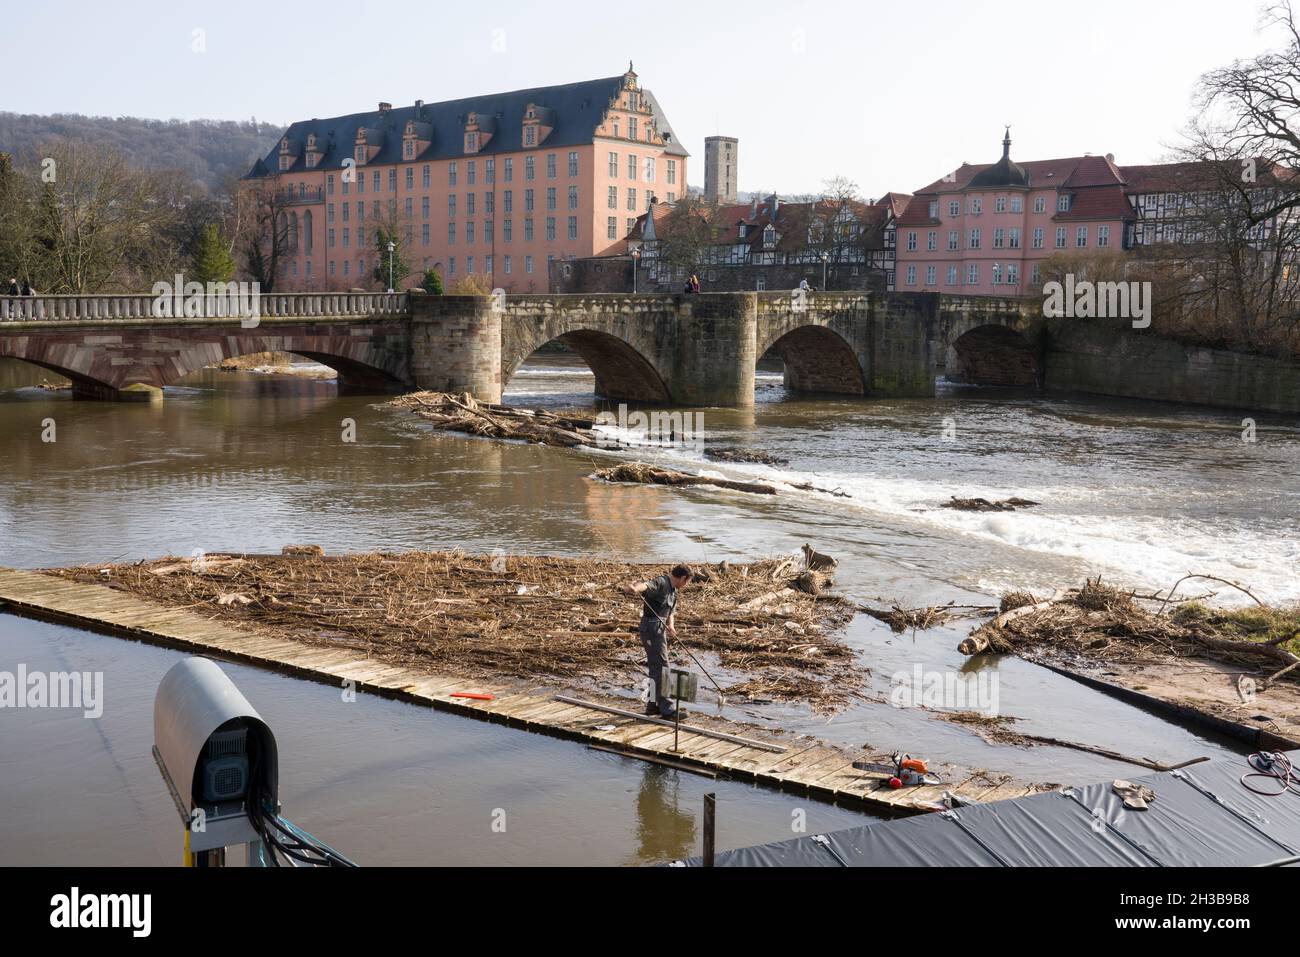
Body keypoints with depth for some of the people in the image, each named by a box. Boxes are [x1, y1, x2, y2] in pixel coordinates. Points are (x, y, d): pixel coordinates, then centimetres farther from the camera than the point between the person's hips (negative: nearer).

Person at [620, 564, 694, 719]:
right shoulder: (661, 583, -14)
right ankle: (666, 709, -10)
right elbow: (645, 585, -35)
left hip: (660, 629, 10)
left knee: (655, 667, 17)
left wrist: (670, 626, -4)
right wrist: (633, 588, -57)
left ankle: (652, 705, 28)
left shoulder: (673, 591, 17)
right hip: (652, 628, -10)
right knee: (661, 667, -10)